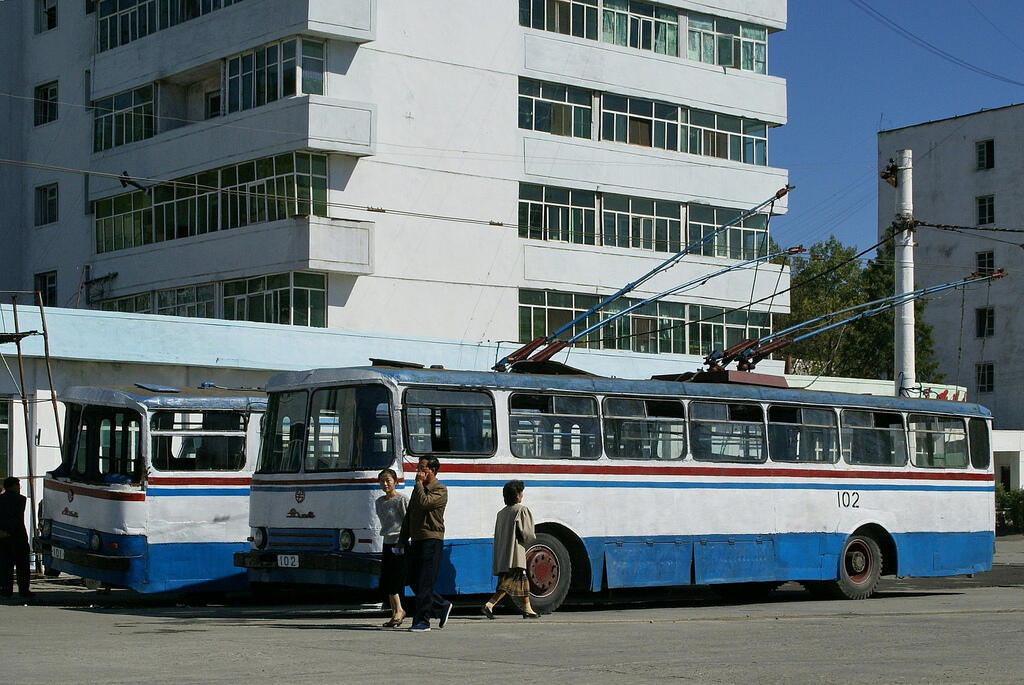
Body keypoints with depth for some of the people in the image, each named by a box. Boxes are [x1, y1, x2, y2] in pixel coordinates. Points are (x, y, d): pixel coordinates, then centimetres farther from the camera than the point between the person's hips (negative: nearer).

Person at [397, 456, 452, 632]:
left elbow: (424, 502, -23)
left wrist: (419, 483, -11)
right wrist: (402, 539, 20)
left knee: (424, 583, -9)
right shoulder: (418, 489, 20)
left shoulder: (440, 490, -5)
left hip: (432, 540, -8)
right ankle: (442, 607, 22)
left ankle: (422, 621, -6)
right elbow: (409, 515, 23)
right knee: (414, 582, 8)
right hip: (417, 540, 8)